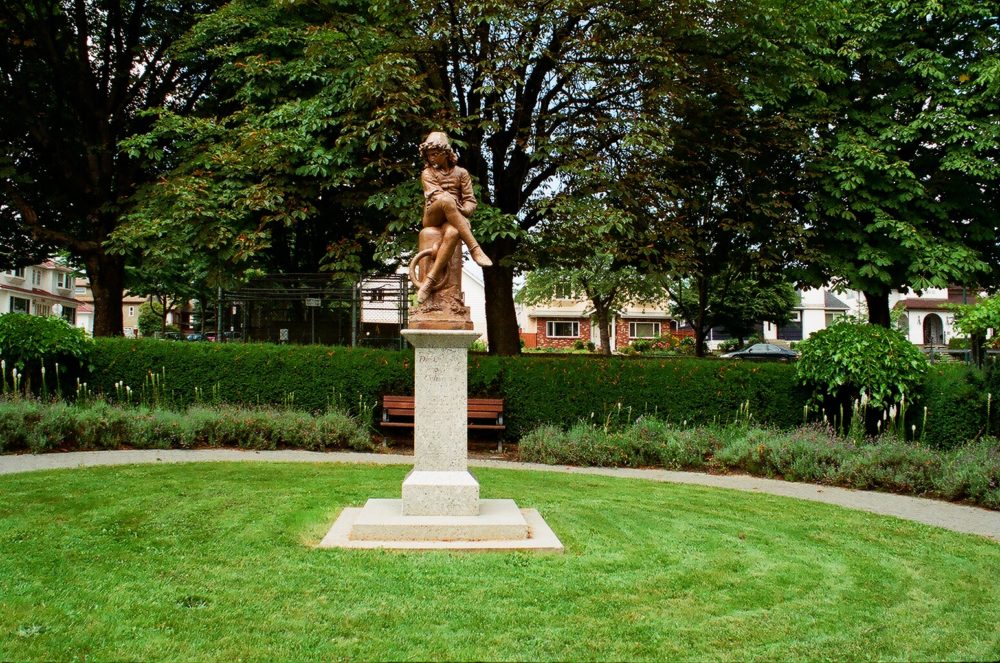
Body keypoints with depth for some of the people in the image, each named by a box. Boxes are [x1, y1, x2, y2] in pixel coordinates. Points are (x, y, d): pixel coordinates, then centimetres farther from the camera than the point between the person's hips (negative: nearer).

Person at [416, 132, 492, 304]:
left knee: (452, 233, -40)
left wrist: (461, 211, -12)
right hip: (432, 217, -1)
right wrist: (453, 205, -21)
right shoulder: (427, 173, 15)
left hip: (454, 219, 1)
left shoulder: (461, 173, 17)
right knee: (447, 200, -38)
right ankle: (475, 248, -42)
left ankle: (430, 280, -44)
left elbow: (471, 202, 10)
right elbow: (435, 195, -4)